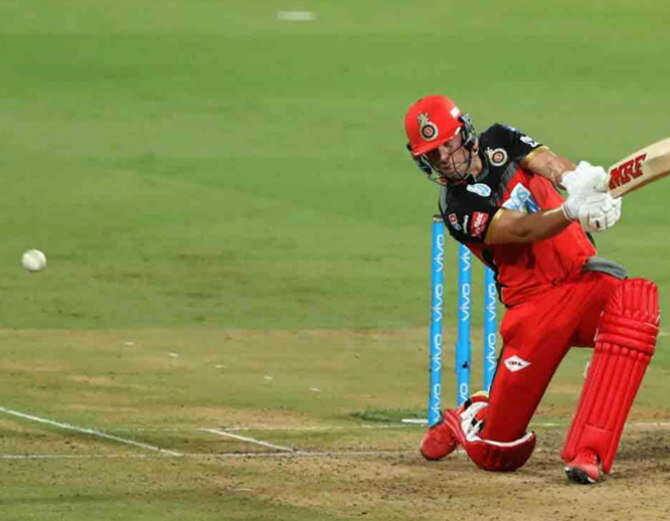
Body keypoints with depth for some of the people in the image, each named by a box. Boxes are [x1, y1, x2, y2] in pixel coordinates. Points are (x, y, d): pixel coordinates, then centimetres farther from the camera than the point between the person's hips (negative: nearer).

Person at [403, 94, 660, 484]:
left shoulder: (500, 142, 6)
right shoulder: (458, 209, -8)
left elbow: (546, 161, -13)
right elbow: (522, 231, -23)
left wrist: (577, 179, -37)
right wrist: (572, 211, -43)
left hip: (587, 276, 3)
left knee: (635, 303, -35)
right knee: (496, 454, -5)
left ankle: (588, 452, -32)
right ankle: (468, 419, 37)